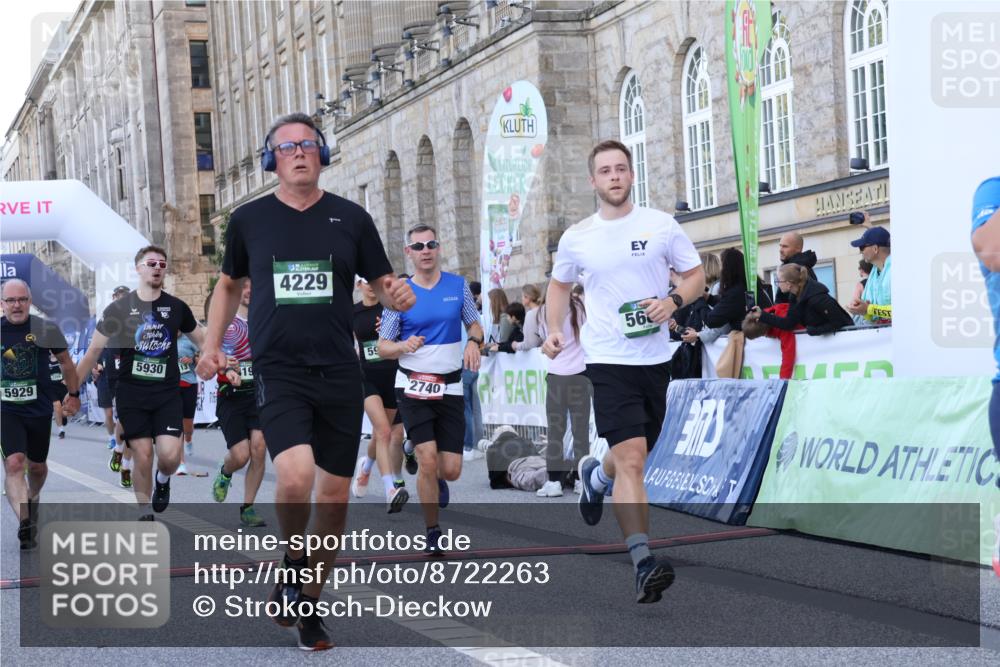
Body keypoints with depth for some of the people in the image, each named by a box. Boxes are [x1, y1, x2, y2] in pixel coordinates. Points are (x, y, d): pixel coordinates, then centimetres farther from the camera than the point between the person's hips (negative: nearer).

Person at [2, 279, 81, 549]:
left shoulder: (46, 329, -6)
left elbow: (65, 360, 9)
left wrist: (73, 394, 15)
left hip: (39, 409, 1)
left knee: (36, 466, 17)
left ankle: (32, 501, 48)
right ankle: (24, 521, -27)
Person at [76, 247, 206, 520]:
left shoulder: (177, 307, 3)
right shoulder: (119, 309, -1)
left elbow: (202, 339, 14)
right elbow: (94, 351, 3)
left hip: (168, 394, 1)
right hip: (132, 394, -1)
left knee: (170, 455, -14)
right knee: (142, 456, -3)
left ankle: (163, 480, 22)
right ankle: (145, 516, 14)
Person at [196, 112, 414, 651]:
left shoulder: (350, 218, 5)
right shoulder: (249, 220, 5)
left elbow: (382, 283, 10)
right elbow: (229, 284, 20)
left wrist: (397, 295, -13)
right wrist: (212, 343, 9)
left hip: (339, 374, 2)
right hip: (277, 372, -2)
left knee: (334, 496, 5)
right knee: (296, 476, -25)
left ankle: (308, 605, 22)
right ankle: (291, 563, 5)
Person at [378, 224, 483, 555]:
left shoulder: (458, 285, 4)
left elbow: (474, 323, 17)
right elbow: (382, 347, 2)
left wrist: (473, 343, -6)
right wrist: (403, 346, -20)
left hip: (450, 387, 2)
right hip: (413, 386, -2)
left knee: (451, 469, -2)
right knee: (428, 459, -14)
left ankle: (435, 479, 37)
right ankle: (433, 533, 3)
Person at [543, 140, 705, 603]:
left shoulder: (661, 225, 1)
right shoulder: (576, 238, 2)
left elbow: (696, 277, 7)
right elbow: (559, 285, 19)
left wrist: (673, 301, -14)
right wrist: (554, 330, 3)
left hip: (655, 357, 3)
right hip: (608, 360, -2)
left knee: (632, 457, 17)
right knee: (631, 459, -17)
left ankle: (595, 475, 53)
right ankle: (644, 563, -19)